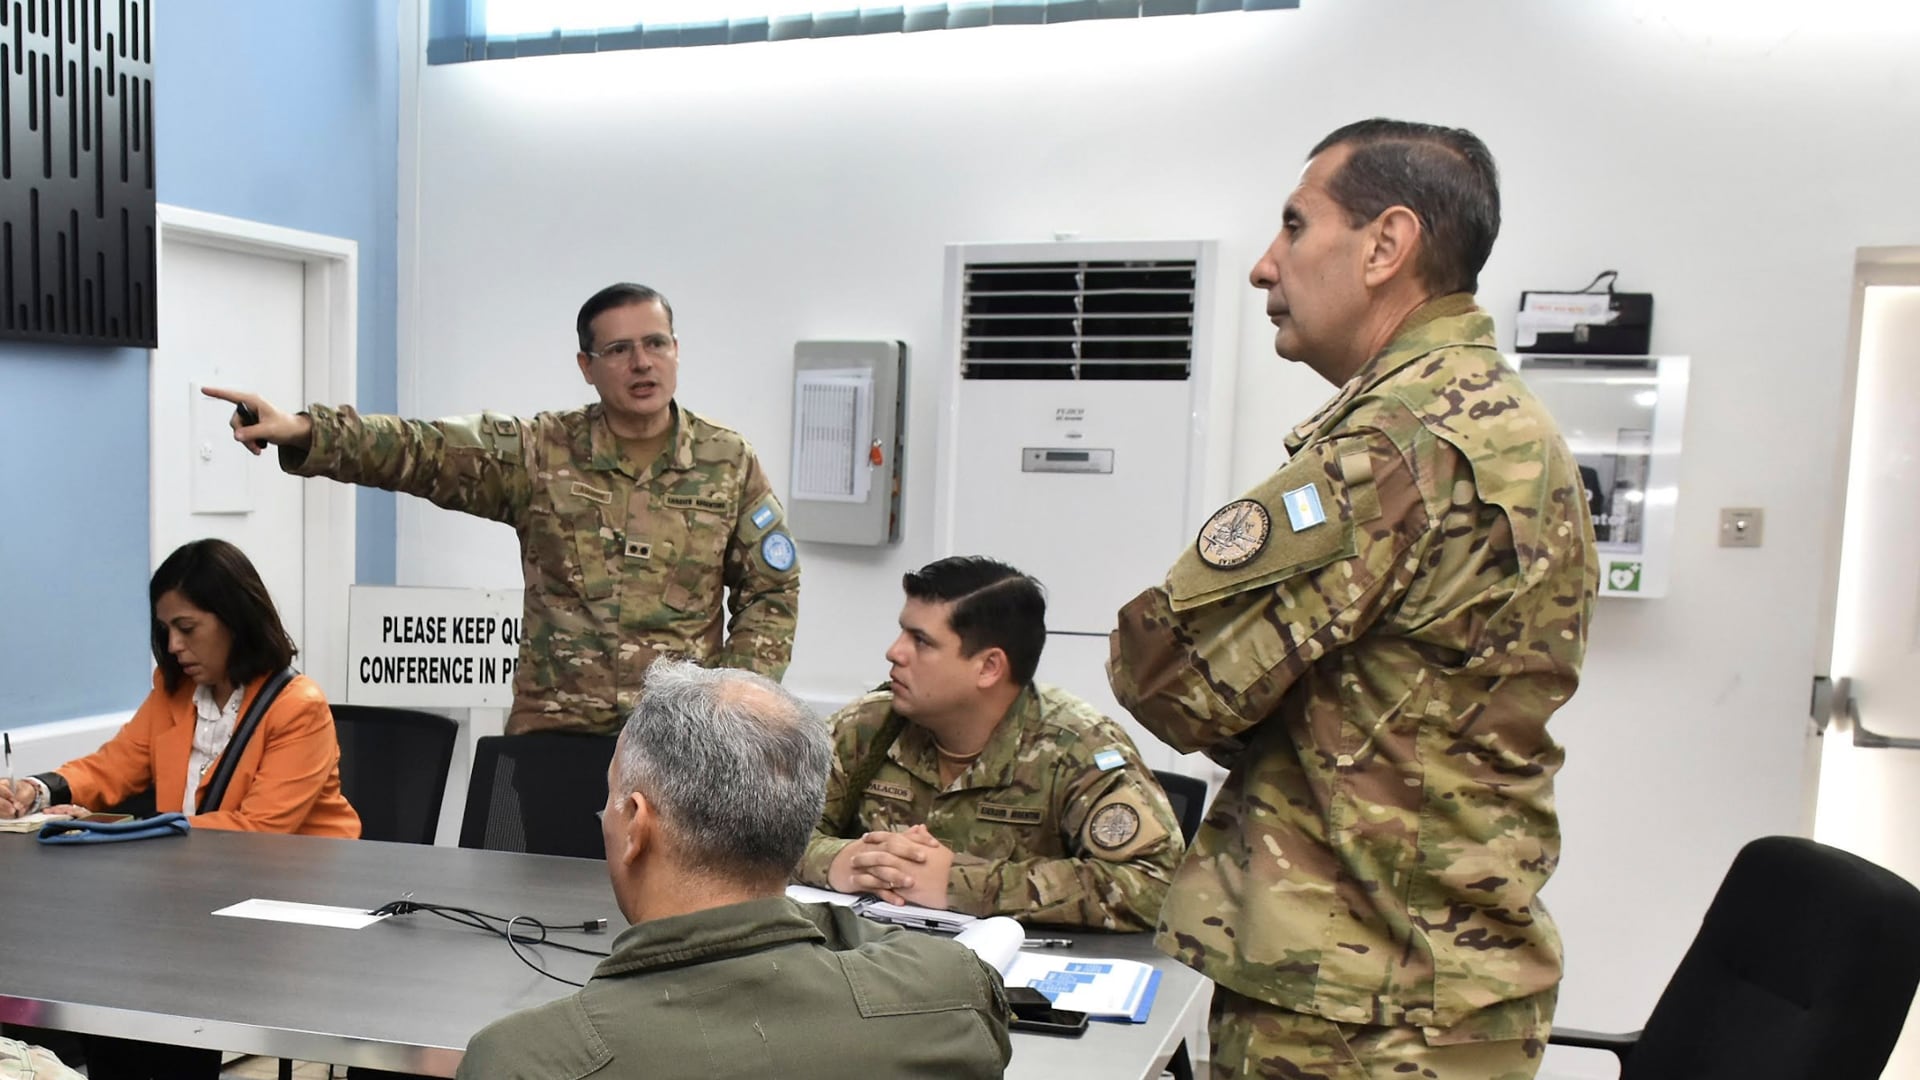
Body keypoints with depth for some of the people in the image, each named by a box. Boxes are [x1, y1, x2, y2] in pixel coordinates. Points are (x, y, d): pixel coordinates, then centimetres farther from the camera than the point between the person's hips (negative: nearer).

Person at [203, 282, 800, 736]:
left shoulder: (730, 463, 2)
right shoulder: (539, 452, 1)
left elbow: (772, 591, 4)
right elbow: (419, 448, -9)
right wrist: (303, 432, -24)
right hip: (550, 732, 0)